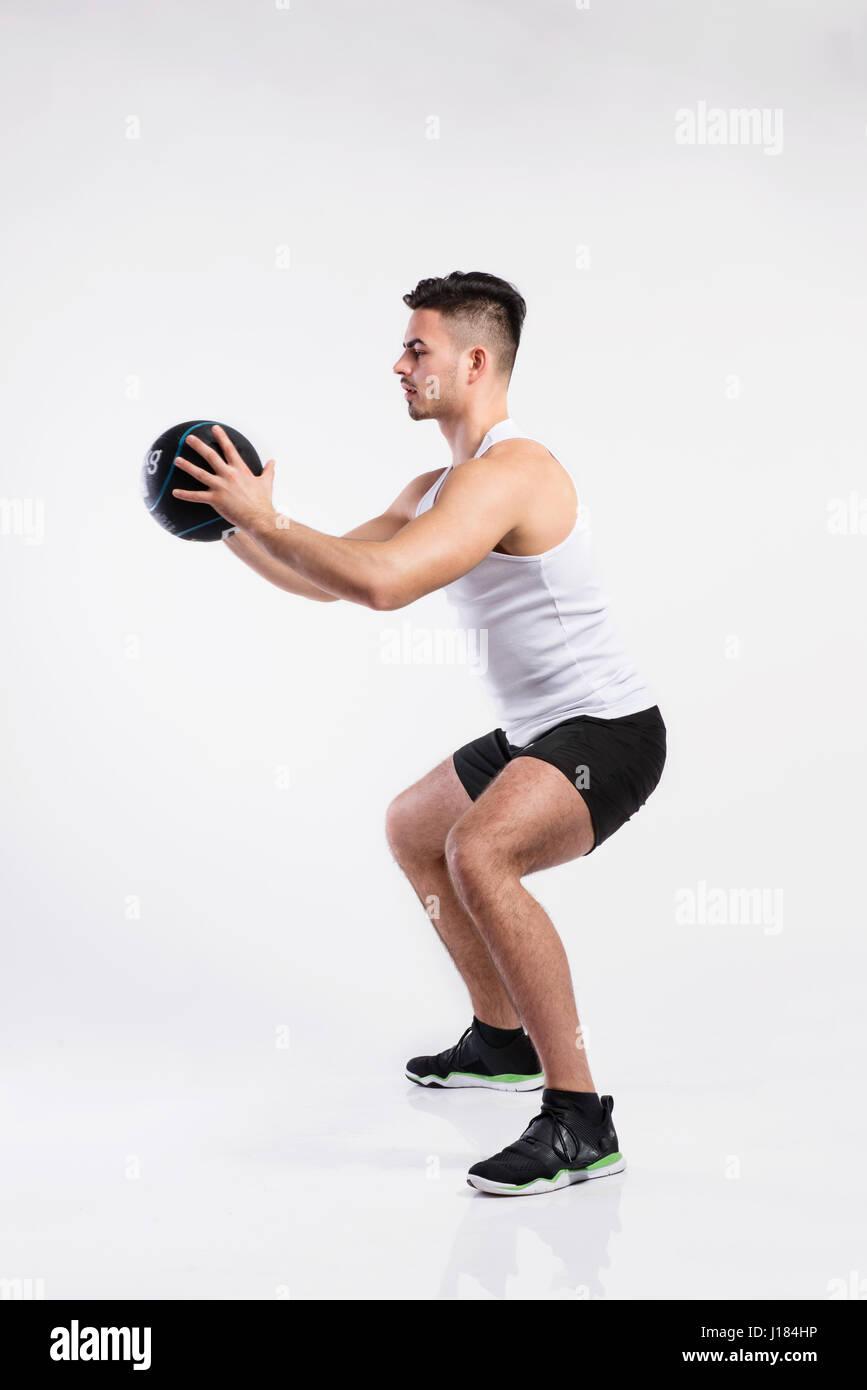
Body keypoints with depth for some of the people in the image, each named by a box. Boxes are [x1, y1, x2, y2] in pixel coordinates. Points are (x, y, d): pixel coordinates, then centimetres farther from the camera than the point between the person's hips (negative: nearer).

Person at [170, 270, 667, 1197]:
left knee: (478, 852, -35)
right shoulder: (437, 487, 12)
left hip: (606, 733, -11)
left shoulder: (507, 472, -22)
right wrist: (230, 524, 5)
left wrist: (265, 516, -24)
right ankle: (502, 1043, 40)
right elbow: (328, 580, 16)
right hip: (535, 734, 11)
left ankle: (577, 1120, -25)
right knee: (413, 830, 29)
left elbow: (382, 582, -35)